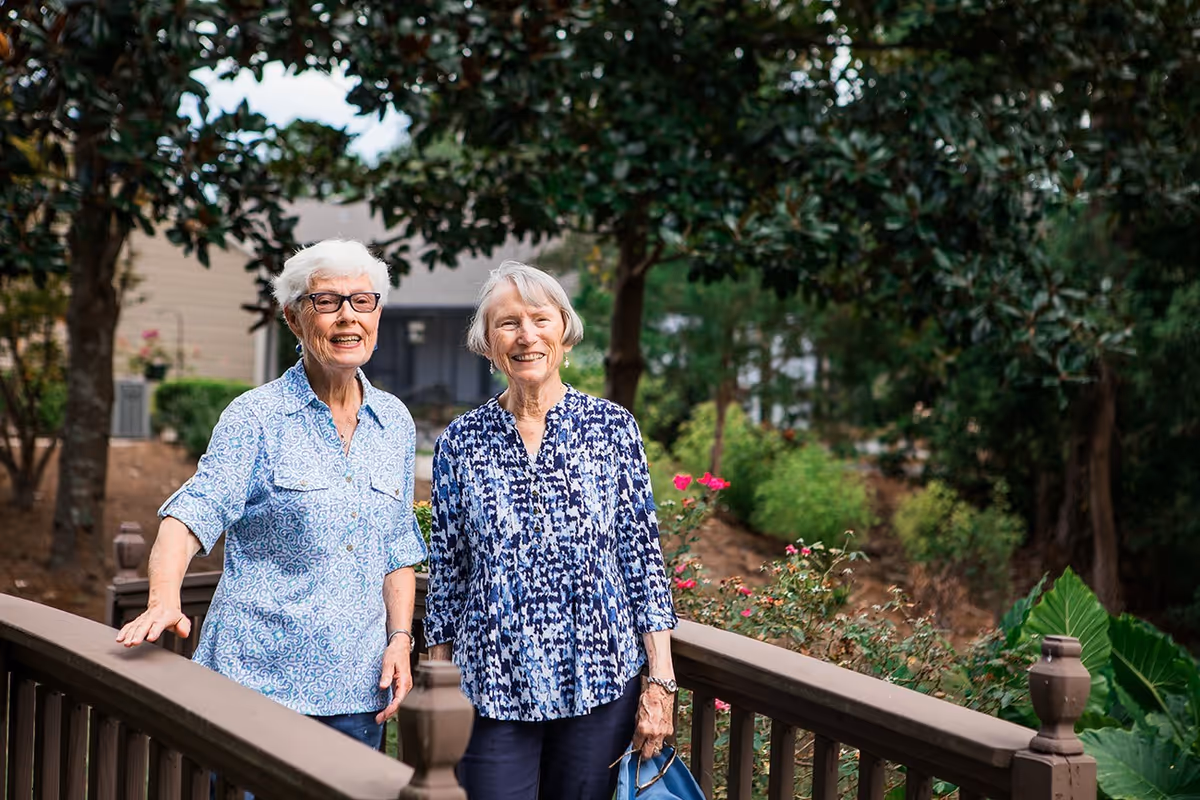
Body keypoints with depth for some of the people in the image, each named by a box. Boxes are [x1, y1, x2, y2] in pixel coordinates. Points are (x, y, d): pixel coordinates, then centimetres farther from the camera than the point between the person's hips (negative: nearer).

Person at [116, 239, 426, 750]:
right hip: (259, 674, -4)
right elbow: (192, 512, -18)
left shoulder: (395, 423, 9)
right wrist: (164, 600, -35)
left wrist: (400, 639, 5)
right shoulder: (256, 416, -5)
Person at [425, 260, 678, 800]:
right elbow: (447, 574, 7)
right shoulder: (460, 442, 3)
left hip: (601, 683, 0)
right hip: (492, 689, 0)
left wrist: (660, 681, -3)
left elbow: (643, 557, 1)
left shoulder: (613, 427, 1)